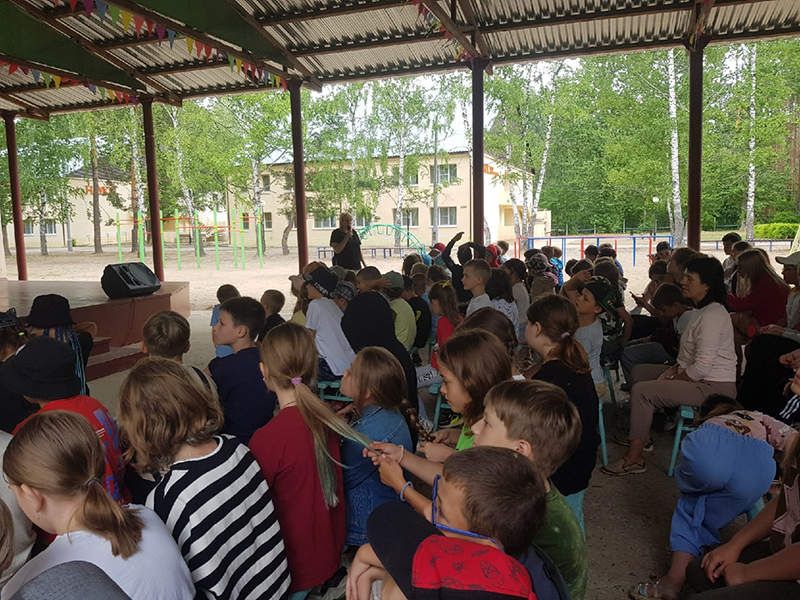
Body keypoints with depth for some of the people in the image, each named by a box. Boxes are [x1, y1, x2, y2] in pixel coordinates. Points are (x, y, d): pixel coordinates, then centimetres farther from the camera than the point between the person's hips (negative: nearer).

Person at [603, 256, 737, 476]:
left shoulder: (712, 316, -21)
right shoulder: (702, 310, 13)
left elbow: (702, 367, -26)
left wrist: (671, 381, -14)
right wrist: (672, 370, 4)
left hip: (713, 387, -11)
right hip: (699, 378, 11)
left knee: (642, 391, -20)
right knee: (639, 371, 16)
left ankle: (634, 458, -10)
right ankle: (643, 436, 18)